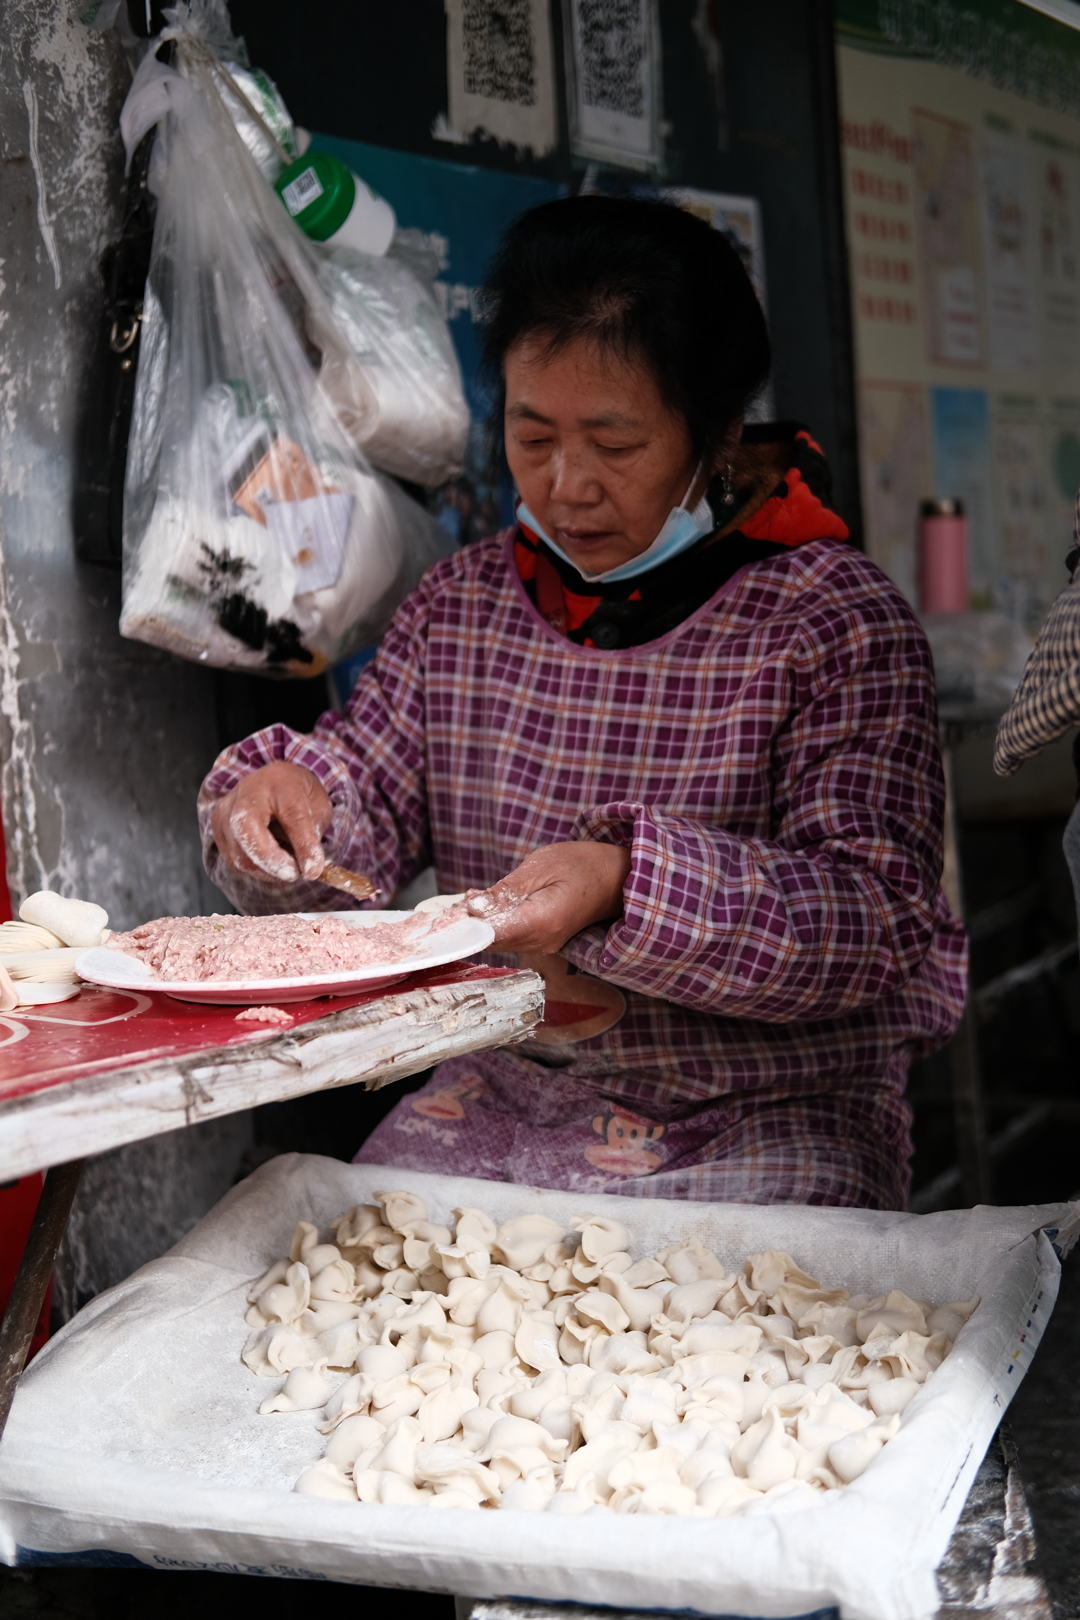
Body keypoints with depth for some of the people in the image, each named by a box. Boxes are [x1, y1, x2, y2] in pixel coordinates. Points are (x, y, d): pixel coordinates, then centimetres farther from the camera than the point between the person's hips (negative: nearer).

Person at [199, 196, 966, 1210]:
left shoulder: (837, 622, -7)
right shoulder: (461, 604, 9)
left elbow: (878, 924, -15)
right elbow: (364, 804, 11)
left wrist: (627, 883, -30)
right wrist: (290, 791, -14)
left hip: (762, 1119, -4)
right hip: (499, 1098, 4)